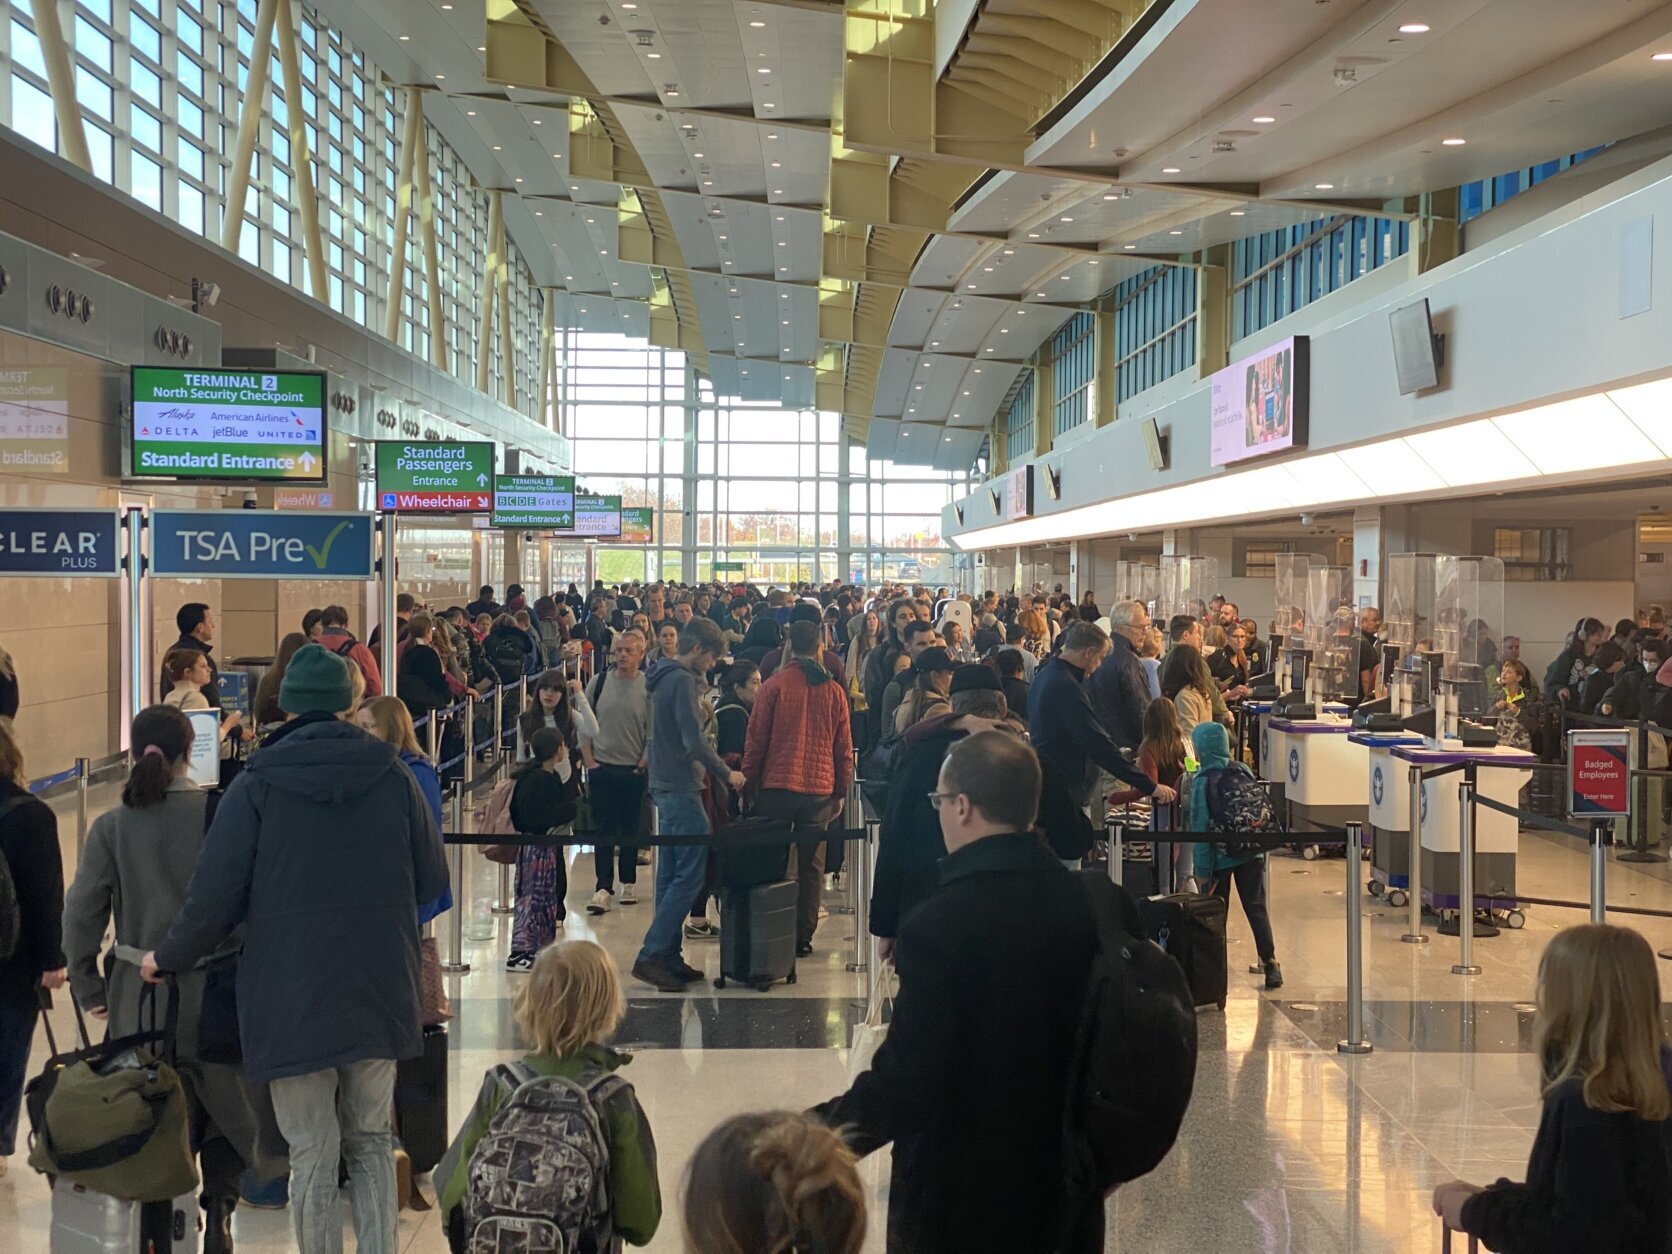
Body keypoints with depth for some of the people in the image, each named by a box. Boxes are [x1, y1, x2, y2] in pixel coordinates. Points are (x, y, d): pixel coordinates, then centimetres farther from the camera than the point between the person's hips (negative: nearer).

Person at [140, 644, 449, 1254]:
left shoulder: (257, 786, -8)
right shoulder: (393, 776, -1)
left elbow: (214, 896, -7)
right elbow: (433, 881, 4)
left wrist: (167, 958, 10)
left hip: (293, 999, -3)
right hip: (380, 992, 3)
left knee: (313, 1159, 6)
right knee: (370, 1144, 17)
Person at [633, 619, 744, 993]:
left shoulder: (664, 678, 15)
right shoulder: (681, 680, -15)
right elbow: (694, 740, -21)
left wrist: (719, 765, 22)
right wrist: (727, 773, -10)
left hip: (665, 787, 10)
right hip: (681, 789, -10)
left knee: (671, 875, 12)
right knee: (691, 874, -8)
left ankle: (668, 957, 16)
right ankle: (651, 955, -9)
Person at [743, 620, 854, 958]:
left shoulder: (774, 686, -4)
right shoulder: (834, 691, 3)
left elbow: (756, 740, -3)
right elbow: (844, 748, 7)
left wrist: (748, 781, 6)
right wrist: (841, 793, 15)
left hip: (776, 788, -1)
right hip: (819, 790, 2)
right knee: (811, 868, 7)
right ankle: (803, 938, 9)